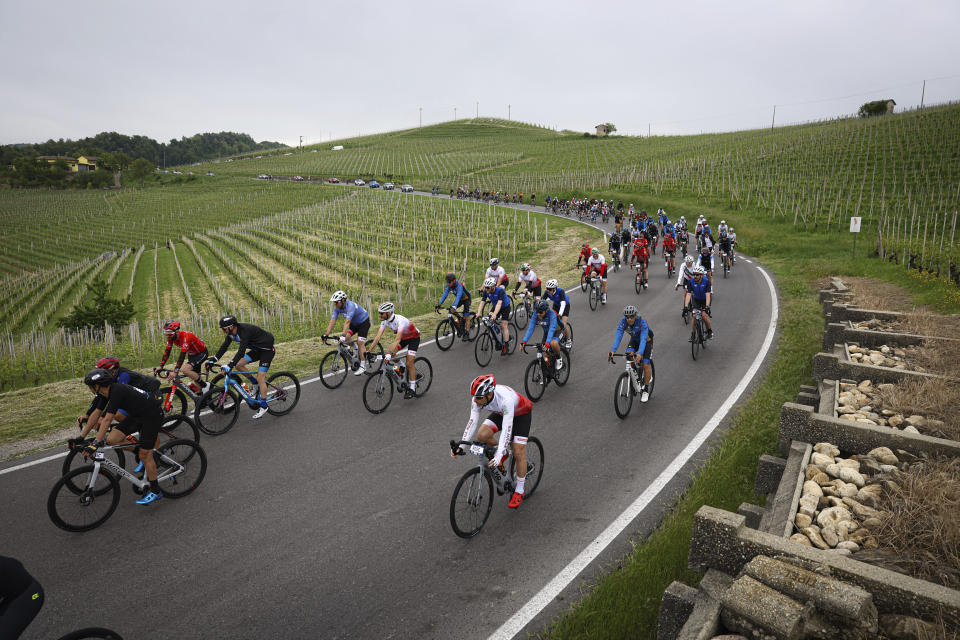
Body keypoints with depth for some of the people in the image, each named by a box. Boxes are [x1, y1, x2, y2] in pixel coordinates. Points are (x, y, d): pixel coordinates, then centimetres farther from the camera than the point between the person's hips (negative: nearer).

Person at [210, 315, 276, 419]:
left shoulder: (245, 330, -31)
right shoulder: (231, 333, -5)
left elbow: (241, 351, -37)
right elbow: (224, 346, 0)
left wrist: (229, 366, -42)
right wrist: (213, 360, -7)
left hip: (267, 350, -9)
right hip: (257, 349, 9)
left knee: (260, 378, -12)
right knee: (238, 365, -3)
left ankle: (263, 406, 0)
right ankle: (256, 383, 17)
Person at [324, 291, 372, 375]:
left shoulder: (350, 306, -35)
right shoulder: (337, 308, -14)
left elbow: (347, 322, -44)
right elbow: (332, 321, -17)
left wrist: (343, 336, -52)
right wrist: (326, 334, -25)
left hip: (364, 321, -7)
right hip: (354, 323, 7)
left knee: (360, 342, -15)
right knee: (346, 338, -15)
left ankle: (363, 366, -8)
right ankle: (357, 349, 14)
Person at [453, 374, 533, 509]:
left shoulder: (506, 400, -44)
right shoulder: (478, 399, -27)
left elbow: (506, 429, -46)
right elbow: (473, 421, -22)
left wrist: (498, 456, -51)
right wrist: (461, 445, -30)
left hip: (521, 413, -5)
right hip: (500, 413, 5)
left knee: (518, 453, -11)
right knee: (482, 435, -20)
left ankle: (519, 491, 8)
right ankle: (503, 453, 9)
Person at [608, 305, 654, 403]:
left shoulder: (642, 323, -37)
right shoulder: (623, 322, -27)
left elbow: (643, 339, -47)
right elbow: (618, 336, -36)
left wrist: (640, 353, -63)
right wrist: (613, 351, -51)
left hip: (647, 340, -3)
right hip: (634, 339, 4)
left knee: (645, 364, -14)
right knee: (629, 355, -27)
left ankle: (645, 390, 2)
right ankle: (635, 377, -7)